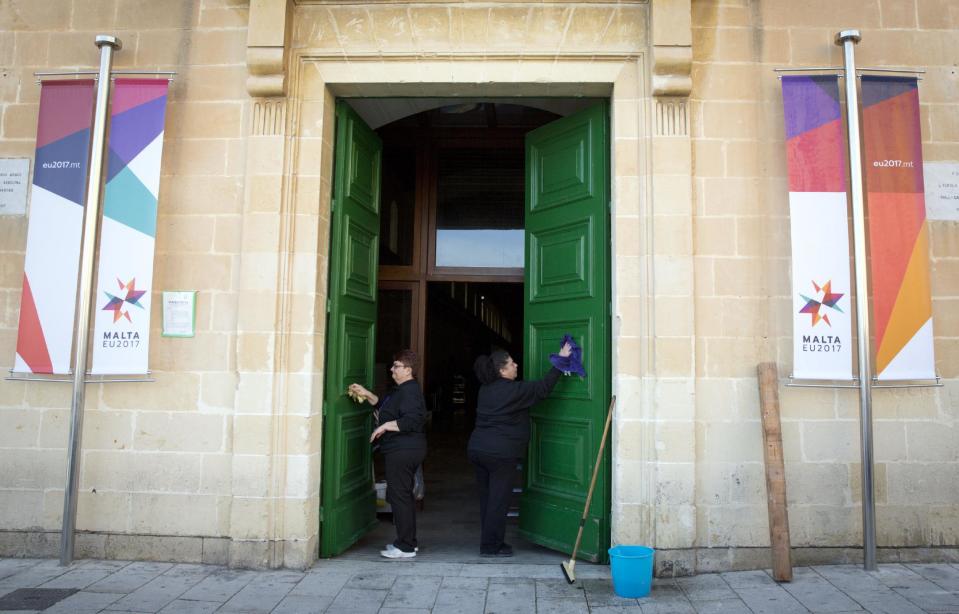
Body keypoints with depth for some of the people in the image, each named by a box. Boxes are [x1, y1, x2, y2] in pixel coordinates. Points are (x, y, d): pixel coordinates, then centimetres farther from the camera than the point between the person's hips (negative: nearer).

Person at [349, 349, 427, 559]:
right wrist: (366, 394, 18)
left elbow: (411, 421, -27)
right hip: (404, 450, 11)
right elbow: (384, 405, 29)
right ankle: (408, 542, 27)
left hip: (402, 451, -11)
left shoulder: (409, 391, -17)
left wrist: (384, 426, -21)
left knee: (399, 496, -5)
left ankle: (405, 547, 3)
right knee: (404, 495, 17)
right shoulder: (402, 390, 17)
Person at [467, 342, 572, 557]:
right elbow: (543, 388, -8)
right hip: (500, 453, -8)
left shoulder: (486, 389, 12)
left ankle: (489, 543, 24)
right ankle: (490, 546, 9)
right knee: (498, 500, 2)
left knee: (487, 498, 14)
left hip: (477, 449, 8)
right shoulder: (512, 390, -13)